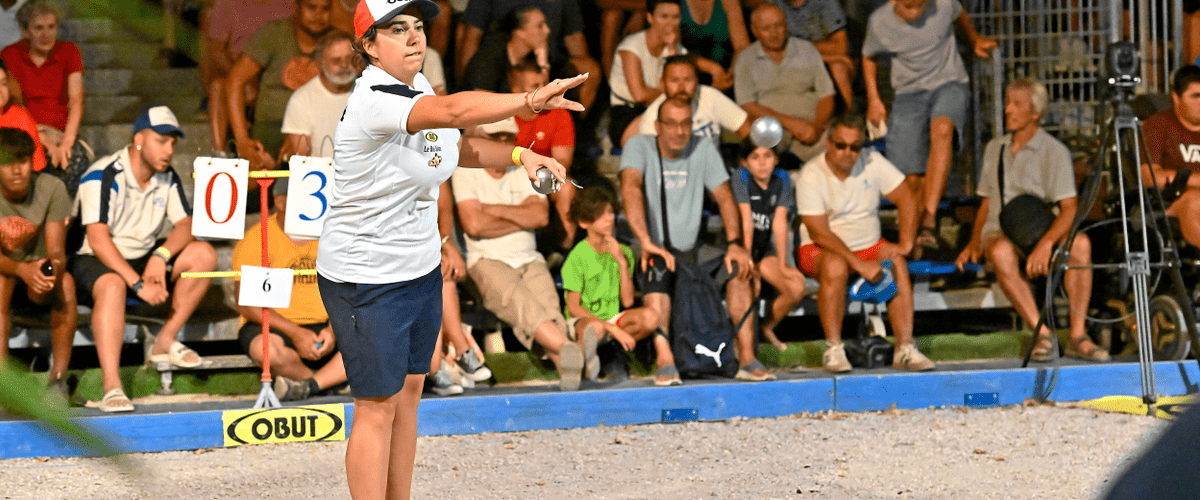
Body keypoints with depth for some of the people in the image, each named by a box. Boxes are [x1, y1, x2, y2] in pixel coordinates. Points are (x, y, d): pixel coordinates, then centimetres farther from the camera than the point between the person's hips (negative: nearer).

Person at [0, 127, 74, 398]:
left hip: (36, 286, 1)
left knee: (66, 282, -31)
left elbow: (57, 251, -17)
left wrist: (53, 268, -42)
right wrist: (23, 270, -45)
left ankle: (58, 377, -28)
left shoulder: (51, 188, -12)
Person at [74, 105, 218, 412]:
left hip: (143, 260, 7)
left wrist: (161, 255, -24)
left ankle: (165, 342, -7)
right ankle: (111, 388, -47)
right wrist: (139, 284, -32)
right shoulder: (103, 176, -18)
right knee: (112, 286, -40)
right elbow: (97, 239, -25)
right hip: (96, 261, -7)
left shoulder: (168, 178, 5)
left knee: (203, 254, -11)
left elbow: (186, 226, -1)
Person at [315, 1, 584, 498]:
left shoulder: (417, 86, 4)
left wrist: (520, 155, 4)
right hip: (366, 281, -9)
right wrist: (532, 99, -48)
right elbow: (454, 110, -42)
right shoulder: (374, 99, -26)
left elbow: (460, 147, 19)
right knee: (378, 408, -4)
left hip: (420, 270, 9)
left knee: (408, 392, 14)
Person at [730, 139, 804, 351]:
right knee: (752, 284, -33)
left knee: (797, 288, -16)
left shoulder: (782, 180, -3)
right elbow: (746, 222, -21)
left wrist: (783, 264, -12)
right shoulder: (740, 178, -15)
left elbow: (780, 223, -8)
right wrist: (747, 260, -24)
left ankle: (769, 327, 12)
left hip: (766, 248, 5)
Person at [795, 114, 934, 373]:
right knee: (835, 266, -37)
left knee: (898, 263, -26)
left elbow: (907, 200, 0)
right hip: (820, 250, -3)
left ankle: (905, 349, -25)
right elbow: (819, 233, -20)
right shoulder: (811, 175, -15)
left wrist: (905, 244, -15)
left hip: (869, 245, 3)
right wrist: (860, 265, -29)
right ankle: (833, 349, -30)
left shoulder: (873, 162, -3)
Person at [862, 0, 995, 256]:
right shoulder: (879, 23, -11)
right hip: (909, 93, 2)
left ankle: (929, 220, -43)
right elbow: (869, 57, 11)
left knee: (941, 131, -36)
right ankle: (912, 246, 17)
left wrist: (975, 40, 30)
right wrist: (873, 100, 7)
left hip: (950, 84, -2)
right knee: (913, 180, -6)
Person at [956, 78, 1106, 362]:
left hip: (1041, 231, -2)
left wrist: (1046, 243, -28)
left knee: (1080, 243, -35)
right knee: (1001, 253, -37)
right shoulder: (995, 149, 18)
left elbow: (1070, 208, -11)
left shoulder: (1054, 152, 0)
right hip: (999, 233, 2)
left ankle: (1078, 336, -32)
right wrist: (974, 244, 7)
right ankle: (1042, 335, -36)